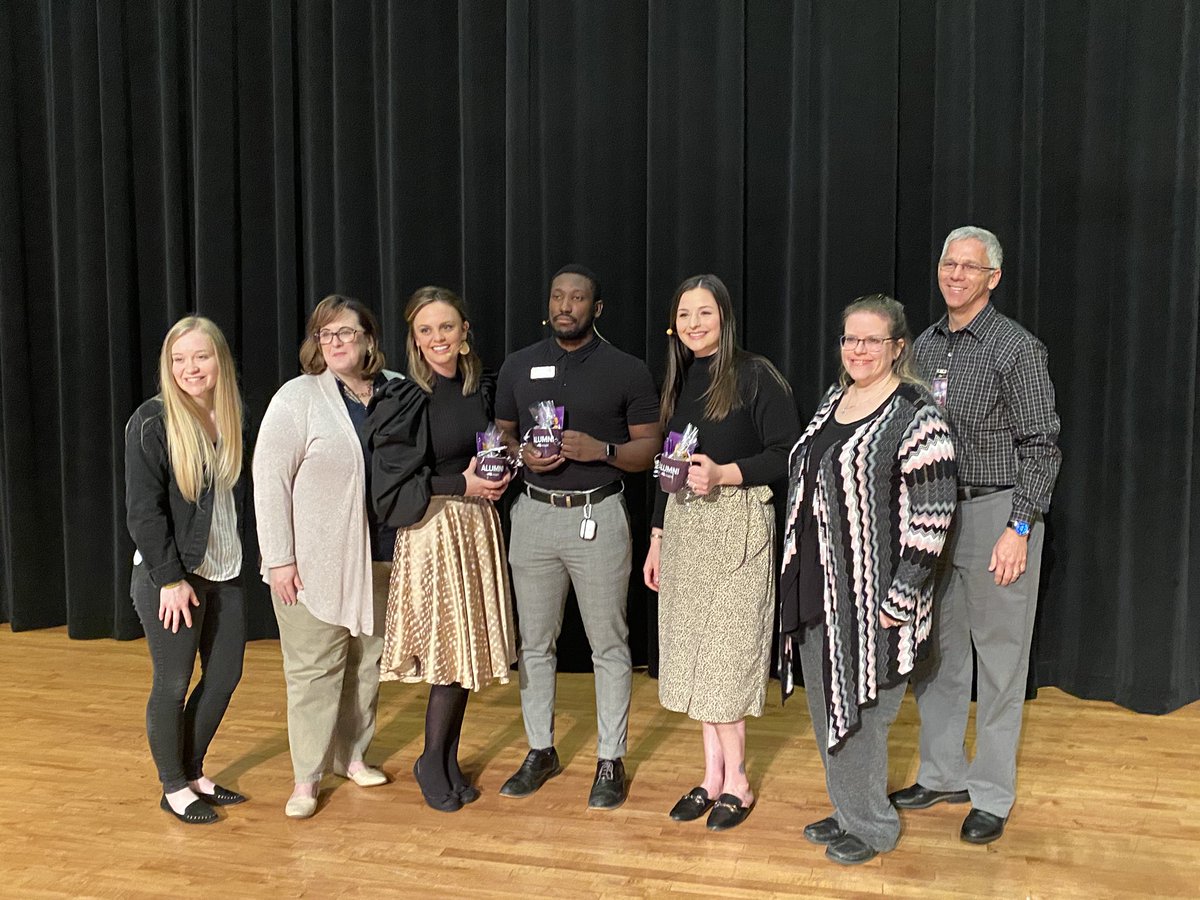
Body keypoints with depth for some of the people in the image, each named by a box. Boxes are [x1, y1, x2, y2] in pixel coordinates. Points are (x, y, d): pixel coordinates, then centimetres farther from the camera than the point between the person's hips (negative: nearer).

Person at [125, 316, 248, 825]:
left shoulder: (231, 418, 6)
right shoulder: (152, 422, -12)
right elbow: (142, 509, -15)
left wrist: (241, 555, 7)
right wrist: (169, 578, -16)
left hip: (224, 572, 6)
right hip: (168, 576, -6)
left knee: (225, 676, 12)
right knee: (173, 683, 4)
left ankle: (193, 771, 30)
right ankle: (173, 788, 22)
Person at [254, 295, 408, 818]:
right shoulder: (298, 397, -8)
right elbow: (269, 479, -10)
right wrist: (279, 559, -13)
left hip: (381, 556, 4)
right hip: (314, 561, -4)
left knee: (367, 662, 14)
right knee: (313, 668, 3)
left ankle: (352, 755, 31)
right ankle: (307, 778, 15)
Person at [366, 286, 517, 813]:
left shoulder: (482, 389, 6)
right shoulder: (401, 400, -11)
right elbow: (394, 481, -13)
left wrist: (498, 477, -1)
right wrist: (462, 485, -15)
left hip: (479, 523, 6)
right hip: (431, 528, -5)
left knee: (470, 648, 9)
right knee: (451, 648, -3)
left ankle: (449, 759, 26)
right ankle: (431, 764, 18)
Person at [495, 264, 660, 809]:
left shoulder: (627, 371, 0)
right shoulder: (519, 366, 9)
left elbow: (650, 449, 0)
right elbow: (500, 435, 15)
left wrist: (601, 450, -18)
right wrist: (522, 455, -8)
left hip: (598, 515, -3)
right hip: (534, 514, 3)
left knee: (609, 645, 4)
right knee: (535, 641, 11)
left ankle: (610, 760, 17)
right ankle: (540, 751, 27)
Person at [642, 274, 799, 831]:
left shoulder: (756, 377, -7)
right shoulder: (678, 381, 13)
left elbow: (786, 455, -11)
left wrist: (722, 474, -22)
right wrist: (657, 539, 17)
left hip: (738, 525, -6)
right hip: (682, 525, 7)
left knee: (726, 651, -4)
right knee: (694, 650, 8)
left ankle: (735, 781, 9)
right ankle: (714, 773, 19)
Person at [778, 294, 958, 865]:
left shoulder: (916, 416, -14)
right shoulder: (833, 402, 10)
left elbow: (931, 517, -17)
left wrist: (899, 598, -19)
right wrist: (796, 575, 17)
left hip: (871, 595, -7)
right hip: (817, 588, 8)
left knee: (860, 708, 4)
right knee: (826, 706, 16)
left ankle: (872, 827, 24)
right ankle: (848, 810, 35)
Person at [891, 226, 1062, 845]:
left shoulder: (1016, 348, -9)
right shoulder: (925, 345, 10)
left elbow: (1041, 446, -10)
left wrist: (1019, 528, -16)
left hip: (995, 514, -6)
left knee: (998, 659, 3)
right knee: (935, 652, 13)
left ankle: (992, 796, 16)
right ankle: (943, 776, 29)